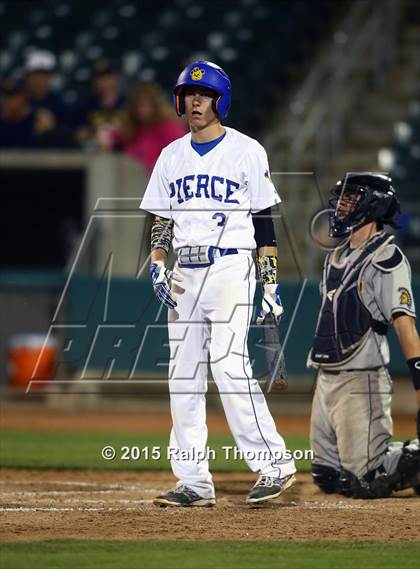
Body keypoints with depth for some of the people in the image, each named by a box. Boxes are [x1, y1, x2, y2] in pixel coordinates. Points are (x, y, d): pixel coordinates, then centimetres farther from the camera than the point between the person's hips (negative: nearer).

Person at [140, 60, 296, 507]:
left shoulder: (246, 152, 0)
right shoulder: (172, 156, 14)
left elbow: (264, 222, -1)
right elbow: (161, 220, 16)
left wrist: (271, 284, -6)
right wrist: (157, 266, 0)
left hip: (230, 269, -6)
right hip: (185, 274, 6)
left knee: (228, 363, -18)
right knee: (183, 374, 2)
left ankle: (275, 464, -11)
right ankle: (193, 482, 5)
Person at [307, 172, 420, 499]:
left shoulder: (386, 259, -11)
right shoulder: (336, 258, 16)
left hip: (361, 381, -9)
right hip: (326, 380, 9)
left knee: (366, 482, -13)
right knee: (328, 478, 11)